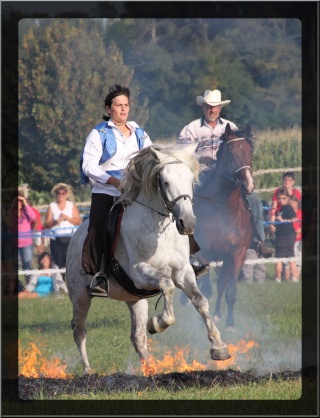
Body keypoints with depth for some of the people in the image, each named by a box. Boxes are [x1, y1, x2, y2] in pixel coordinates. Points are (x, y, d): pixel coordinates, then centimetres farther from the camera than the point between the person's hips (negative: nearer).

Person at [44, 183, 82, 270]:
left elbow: (78, 221, 3)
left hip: (69, 239, 0)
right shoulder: (52, 207, 8)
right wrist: (55, 222, -16)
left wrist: (67, 218, -13)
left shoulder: (72, 206, 9)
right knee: (58, 264, -5)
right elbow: (46, 224, 3)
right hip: (56, 239, 0)